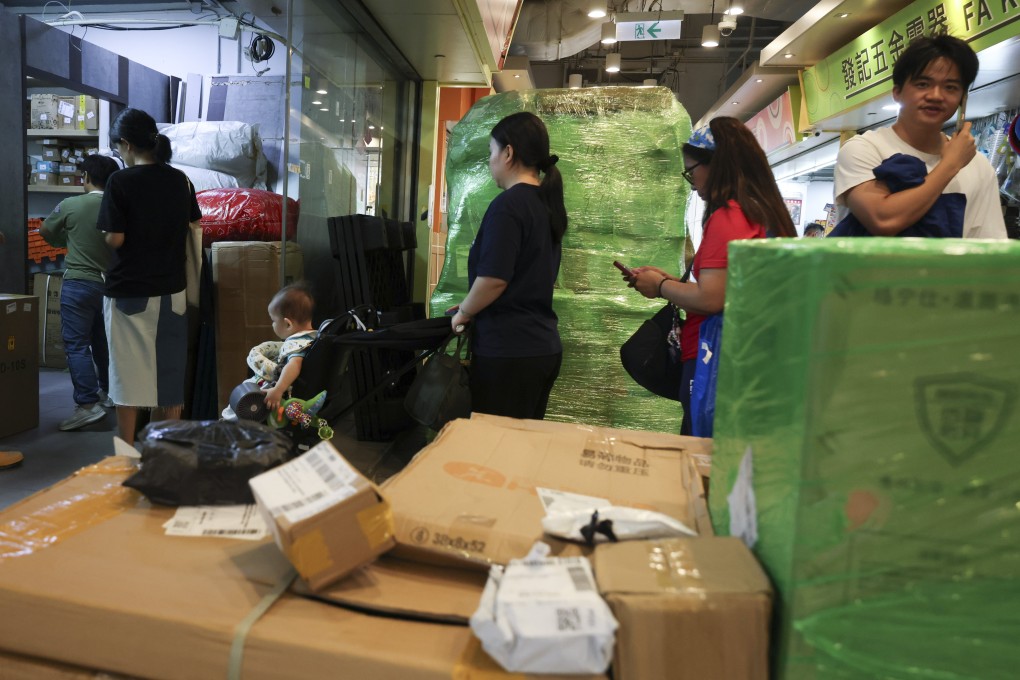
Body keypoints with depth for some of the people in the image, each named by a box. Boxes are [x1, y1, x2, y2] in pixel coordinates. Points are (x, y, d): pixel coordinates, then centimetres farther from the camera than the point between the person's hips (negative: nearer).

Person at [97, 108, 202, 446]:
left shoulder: (121, 181, -11)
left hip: (129, 291, -4)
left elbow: (114, 239, -12)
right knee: (169, 371, 11)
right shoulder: (180, 179, 4)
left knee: (129, 373, 4)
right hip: (170, 289, 5)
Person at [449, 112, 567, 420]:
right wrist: (473, 305, 20)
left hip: (508, 351, -9)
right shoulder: (547, 203, 12)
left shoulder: (507, 204, -15)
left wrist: (464, 313, -2)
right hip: (544, 346, 9)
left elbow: (493, 279, -20)